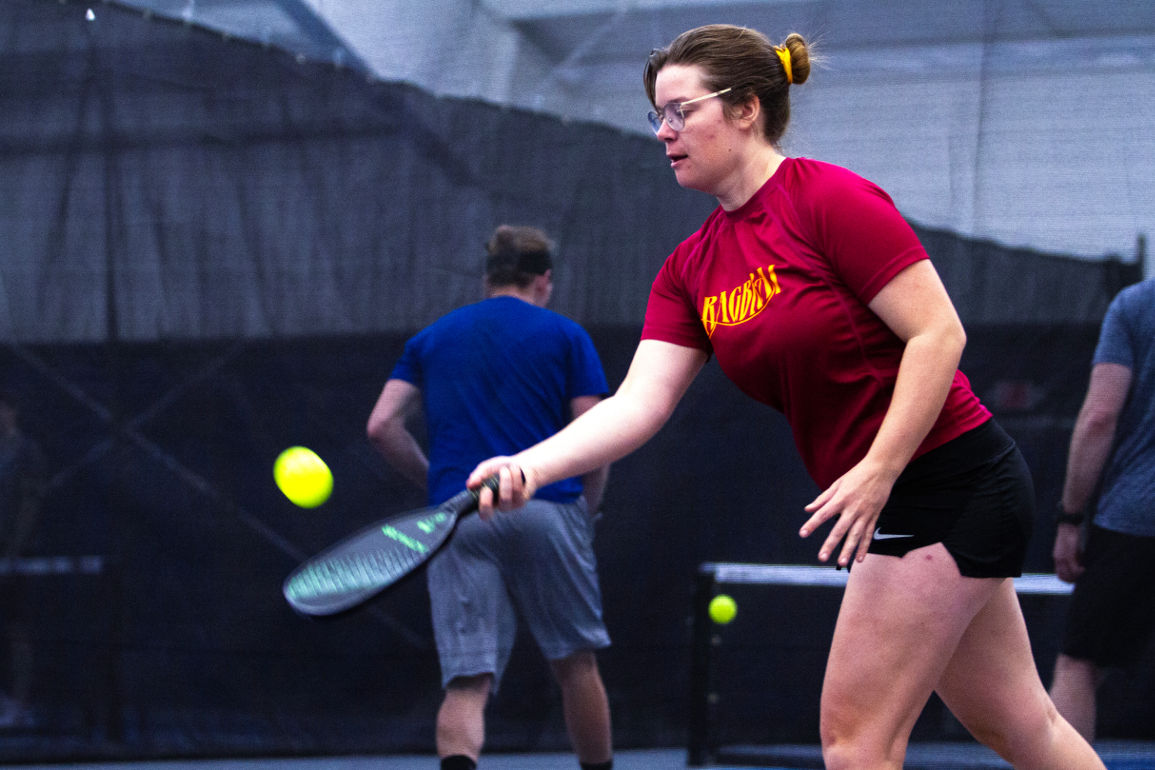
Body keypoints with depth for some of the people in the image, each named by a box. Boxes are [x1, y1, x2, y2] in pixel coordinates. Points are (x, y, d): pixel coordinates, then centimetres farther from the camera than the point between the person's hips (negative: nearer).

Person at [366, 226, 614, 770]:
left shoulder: (431, 339, 19)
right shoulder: (563, 336, 10)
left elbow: (383, 426, 9)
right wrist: (586, 511, 16)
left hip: (457, 521, 2)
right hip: (544, 509, -2)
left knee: (467, 684, -5)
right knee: (575, 663, 15)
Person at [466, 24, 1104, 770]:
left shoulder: (829, 199, -15)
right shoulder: (691, 268, 8)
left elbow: (939, 332, -18)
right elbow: (638, 403, -2)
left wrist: (877, 472, -23)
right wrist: (530, 466, -18)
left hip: (949, 478, -8)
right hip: (883, 503, 8)